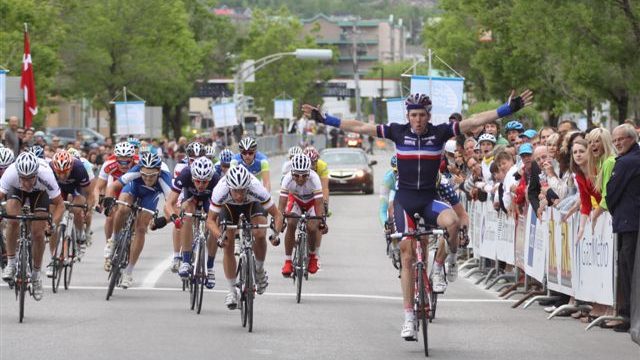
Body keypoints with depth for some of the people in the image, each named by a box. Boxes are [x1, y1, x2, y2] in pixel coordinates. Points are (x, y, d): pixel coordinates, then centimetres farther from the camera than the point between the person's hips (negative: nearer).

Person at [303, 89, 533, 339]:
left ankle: (440, 267, -6)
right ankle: (409, 317, 5)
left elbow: (475, 122, -9)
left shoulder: (440, 132, -4)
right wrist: (324, 119, -3)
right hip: (405, 199, 1)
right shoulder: (398, 132, -3)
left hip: (429, 198, -1)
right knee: (407, 256, -1)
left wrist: (509, 109, -16)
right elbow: (359, 127, -1)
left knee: (452, 221, -34)